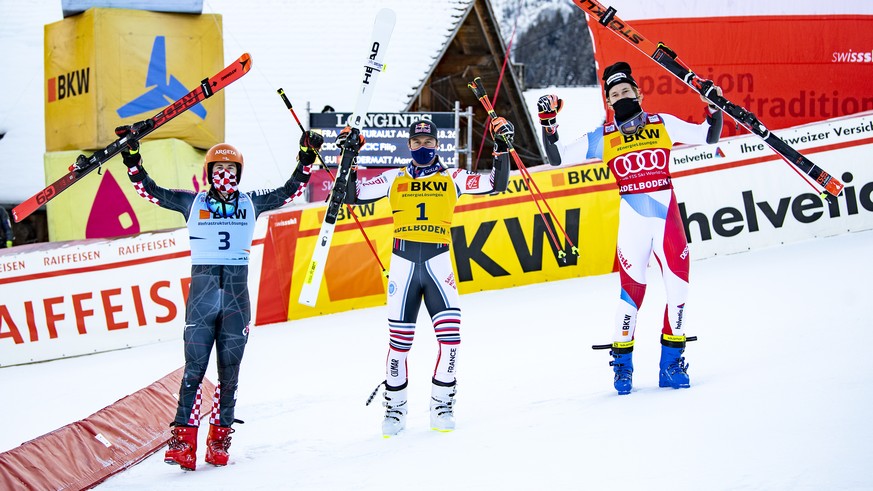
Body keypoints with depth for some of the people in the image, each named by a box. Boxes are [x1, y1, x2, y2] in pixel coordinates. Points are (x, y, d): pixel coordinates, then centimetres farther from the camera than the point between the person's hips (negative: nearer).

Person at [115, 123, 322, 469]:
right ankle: (183, 440, -9)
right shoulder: (193, 203, 9)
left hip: (237, 296, 2)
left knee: (229, 372, 4)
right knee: (194, 369, -9)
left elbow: (289, 192, 17)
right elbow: (151, 192, 7)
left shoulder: (251, 204, 13)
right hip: (201, 293, -2)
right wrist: (132, 160, -1)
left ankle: (220, 438, 13)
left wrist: (305, 160, 9)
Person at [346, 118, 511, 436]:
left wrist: (502, 148, -3)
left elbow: (496, 184, 5)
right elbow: (353, 195, 9)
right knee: (399, 339, 1)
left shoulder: (452, 178, 10)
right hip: (403, 264, 0)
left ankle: (442, 406, 4)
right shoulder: (394, 179, 12)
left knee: (450, 334, -12)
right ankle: (395, 409, 17)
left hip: (438, 263, 0)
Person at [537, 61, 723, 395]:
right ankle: (622, 364, 9)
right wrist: (548, 123, 0)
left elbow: (709, 136, 14)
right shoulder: (602, 138, 8)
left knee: (678, 286, -2)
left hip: (667, 215, 1)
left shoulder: (663, 124, 9)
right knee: (632, 289, -6)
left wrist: (714, 107, 1)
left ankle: (672, 362, 13)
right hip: (631, 220, -1)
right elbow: (557, 157, 8)